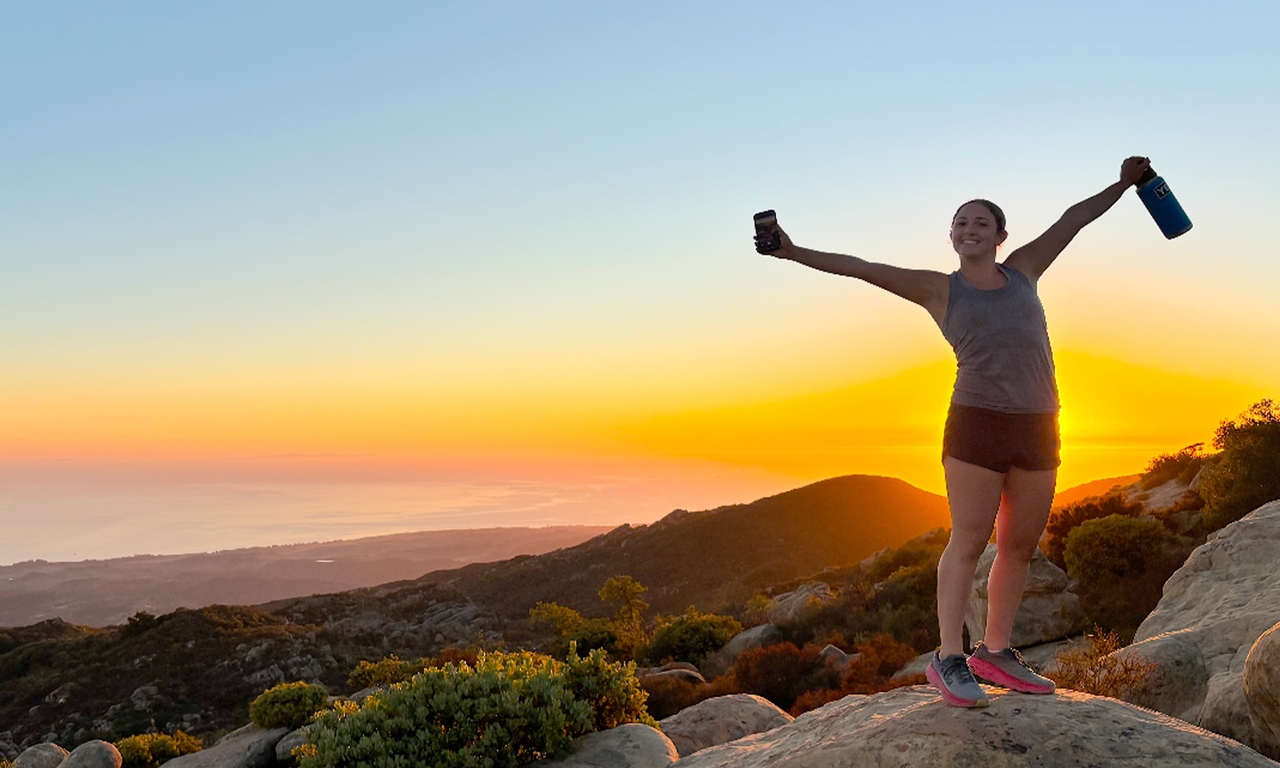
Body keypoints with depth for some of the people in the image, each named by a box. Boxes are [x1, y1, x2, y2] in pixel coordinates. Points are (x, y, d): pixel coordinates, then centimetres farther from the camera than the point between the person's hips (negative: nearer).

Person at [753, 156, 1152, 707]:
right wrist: (794, 252, -9)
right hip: (976, 426, -5)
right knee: (968, 542, -4)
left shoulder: (1023, 270, 14)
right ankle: (949, 659, 3)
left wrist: (1123, 184, 30)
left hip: (1038, 431, 5)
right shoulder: (938, 289, 4)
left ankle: (995, 651, 21)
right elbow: (859, 268, -2)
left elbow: (1072, 219, 25)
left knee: (1020, 547, 9)